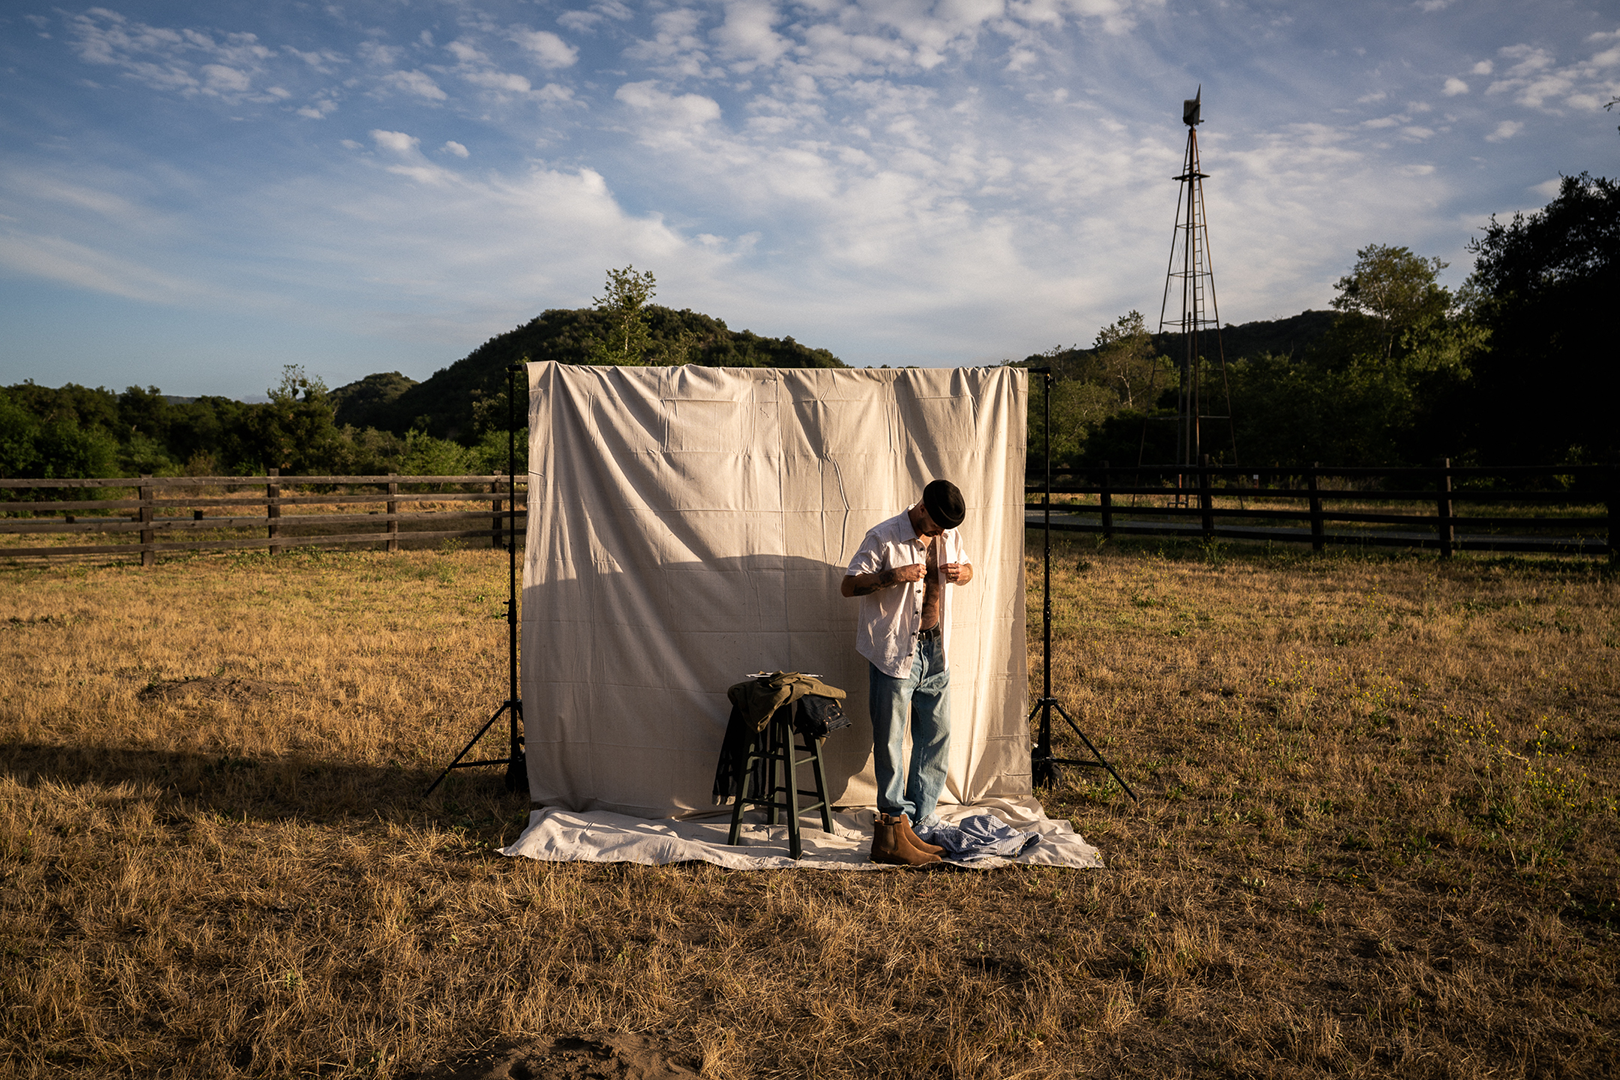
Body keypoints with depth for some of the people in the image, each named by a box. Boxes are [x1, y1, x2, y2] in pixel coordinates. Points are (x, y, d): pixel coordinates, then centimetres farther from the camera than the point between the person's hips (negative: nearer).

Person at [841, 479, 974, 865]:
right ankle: (892, 832, 0)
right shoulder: (883, 537, -12)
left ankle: (920, 824, 20)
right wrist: (893, 576, -26)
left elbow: (967, 568, 22)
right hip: (894, 654, -6)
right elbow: (848, 585, -11)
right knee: (890, 743, -4)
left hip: (935, 652, 7)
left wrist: (961, 572, -3)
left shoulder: (949, 536, 6)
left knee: (937, 737, 9)